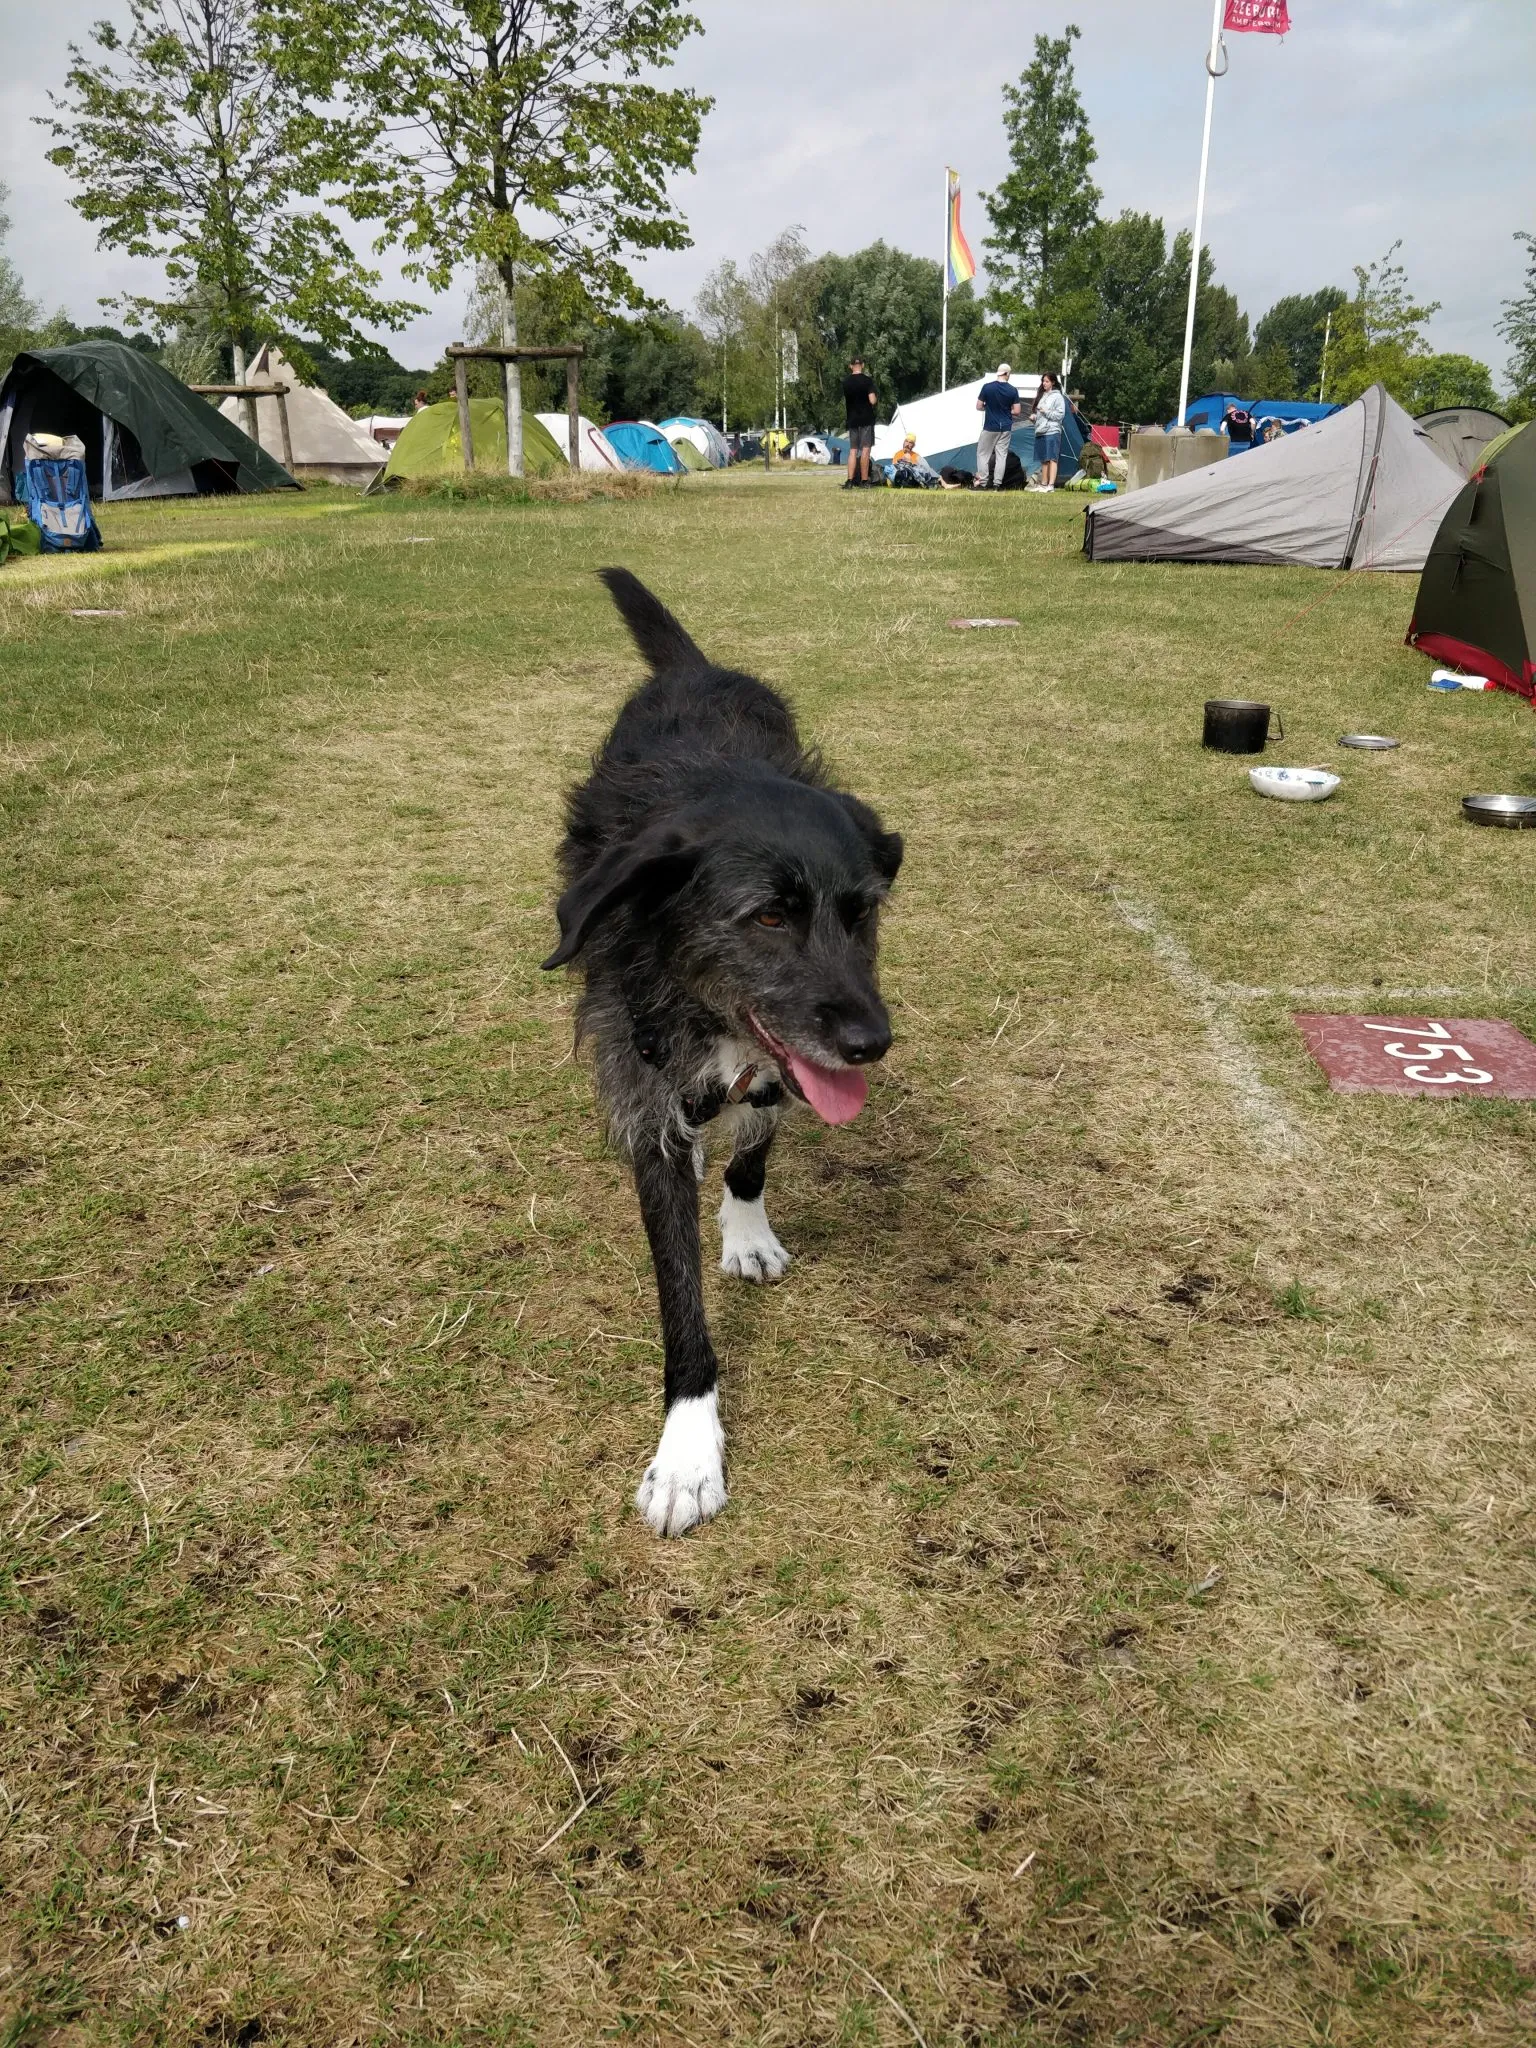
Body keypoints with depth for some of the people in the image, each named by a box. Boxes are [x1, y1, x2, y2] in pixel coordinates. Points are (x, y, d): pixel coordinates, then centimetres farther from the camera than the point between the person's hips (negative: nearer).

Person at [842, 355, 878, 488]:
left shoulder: (845, 382, 5)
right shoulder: (867, 381, -9)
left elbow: (844, 402, 12)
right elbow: (872, 401, -14)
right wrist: (874, 398, 7)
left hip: (852, 420, 4)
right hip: (866, 419, -4)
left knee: (852, 450, 7)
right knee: (865, 449, -2)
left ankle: (850, 482, -1)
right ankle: (864, 481, -4)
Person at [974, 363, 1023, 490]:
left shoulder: (987, 387, -8)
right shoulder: (1013, 390, -3)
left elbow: (979, 407, -4)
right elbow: (1017, 411, -2)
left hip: (990, 427, -2)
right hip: (1006, 427, 2)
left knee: (983, 453, 7)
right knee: (1001, 454, 7)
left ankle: (983, 483, 0)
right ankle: (997, 484, 2)